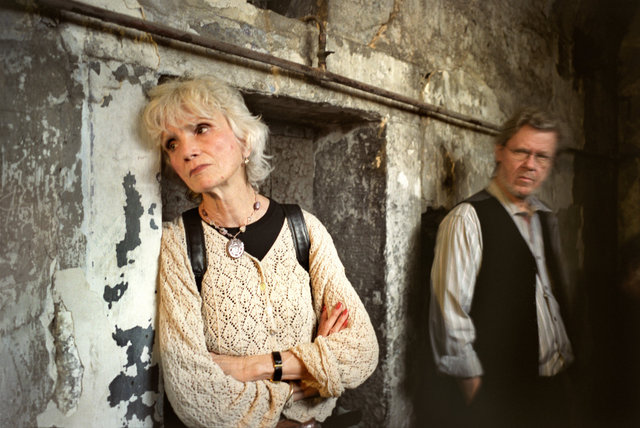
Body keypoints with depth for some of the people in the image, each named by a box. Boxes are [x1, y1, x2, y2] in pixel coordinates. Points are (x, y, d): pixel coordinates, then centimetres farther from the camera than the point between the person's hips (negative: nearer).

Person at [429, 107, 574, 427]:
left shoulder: (545, 219, 10)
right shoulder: (467, 219, -15)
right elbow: (450, 311, -17)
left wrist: (564, 356, 15)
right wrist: (474, 389, -13)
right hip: (497, 393, -7)